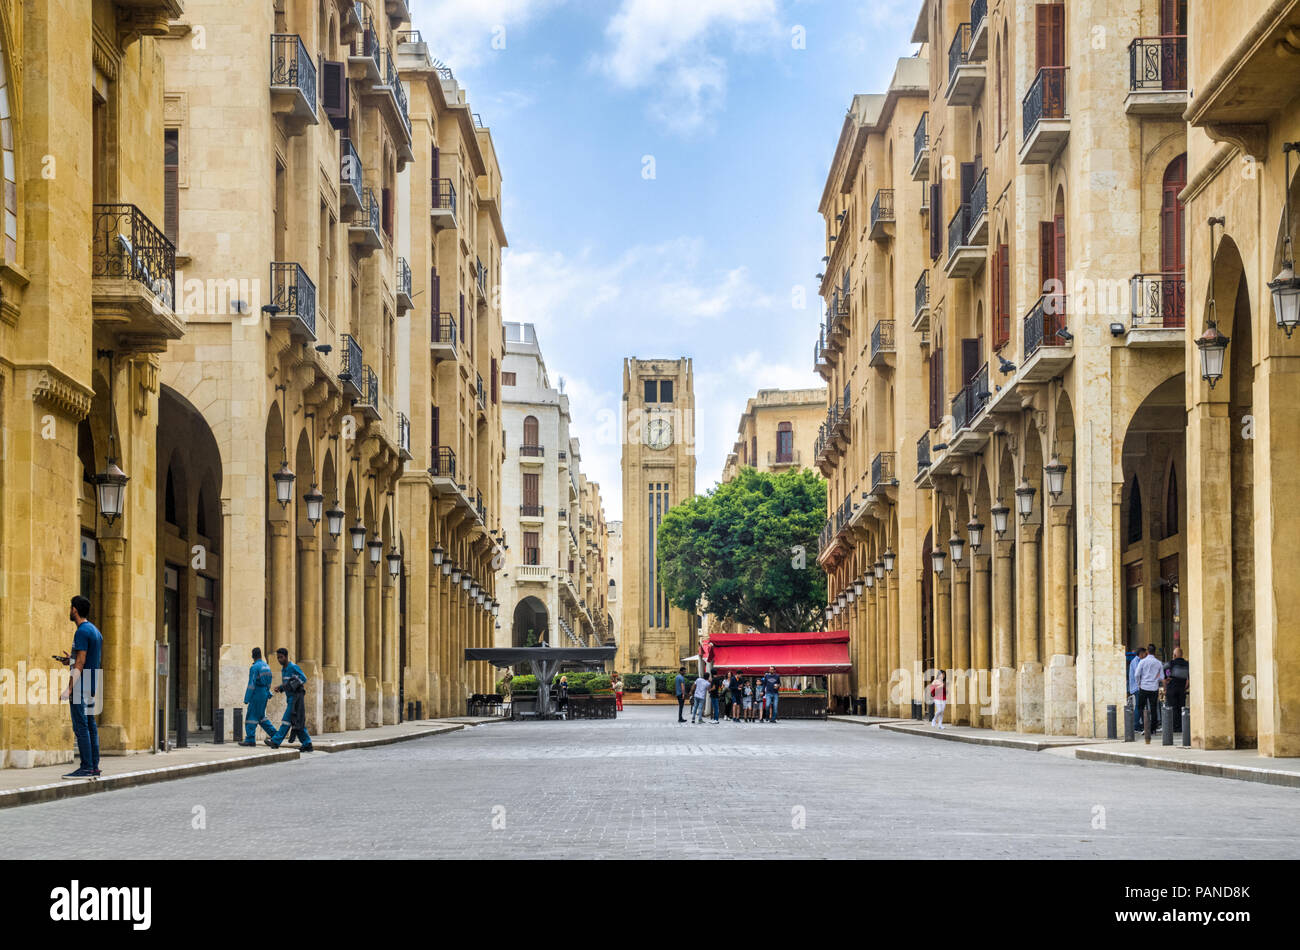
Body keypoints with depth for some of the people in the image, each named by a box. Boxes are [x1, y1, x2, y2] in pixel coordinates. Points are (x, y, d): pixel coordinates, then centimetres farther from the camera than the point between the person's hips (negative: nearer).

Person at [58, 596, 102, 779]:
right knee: (90, 726, 10)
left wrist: (69, 688, -21)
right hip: (93, 686, 10)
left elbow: (80, 663, -19)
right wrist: (71, 660, 24)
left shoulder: (81, 632, -13)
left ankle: (87, 767, -13)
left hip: (81, 684, -10)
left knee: (81, 727, -10)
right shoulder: (95, 631, 17)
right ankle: (94, 767, 9)